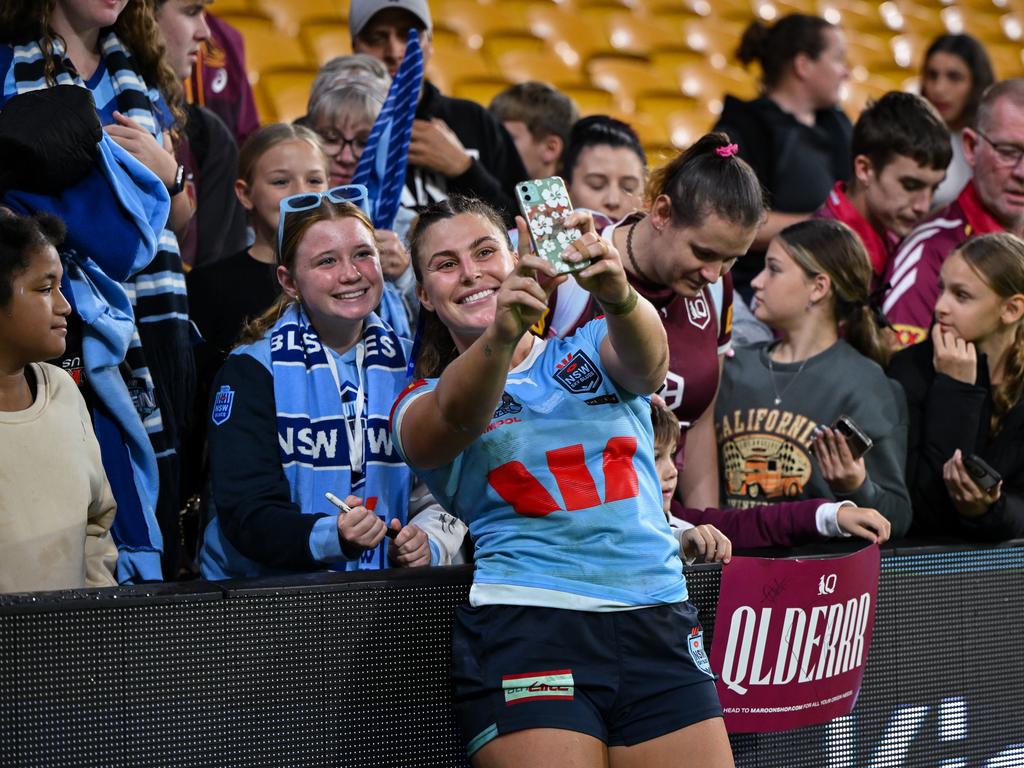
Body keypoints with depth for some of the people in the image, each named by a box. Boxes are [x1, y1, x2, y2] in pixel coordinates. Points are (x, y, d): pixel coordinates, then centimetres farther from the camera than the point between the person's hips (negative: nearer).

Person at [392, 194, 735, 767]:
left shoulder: (593, 350, 16)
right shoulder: (424, 403, 11)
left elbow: (646, 364, -9)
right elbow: (456, 415, -14)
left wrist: (618, 295, -32)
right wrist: (502, 333, -35)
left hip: (659, 621, 2)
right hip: (524, 629, -2)